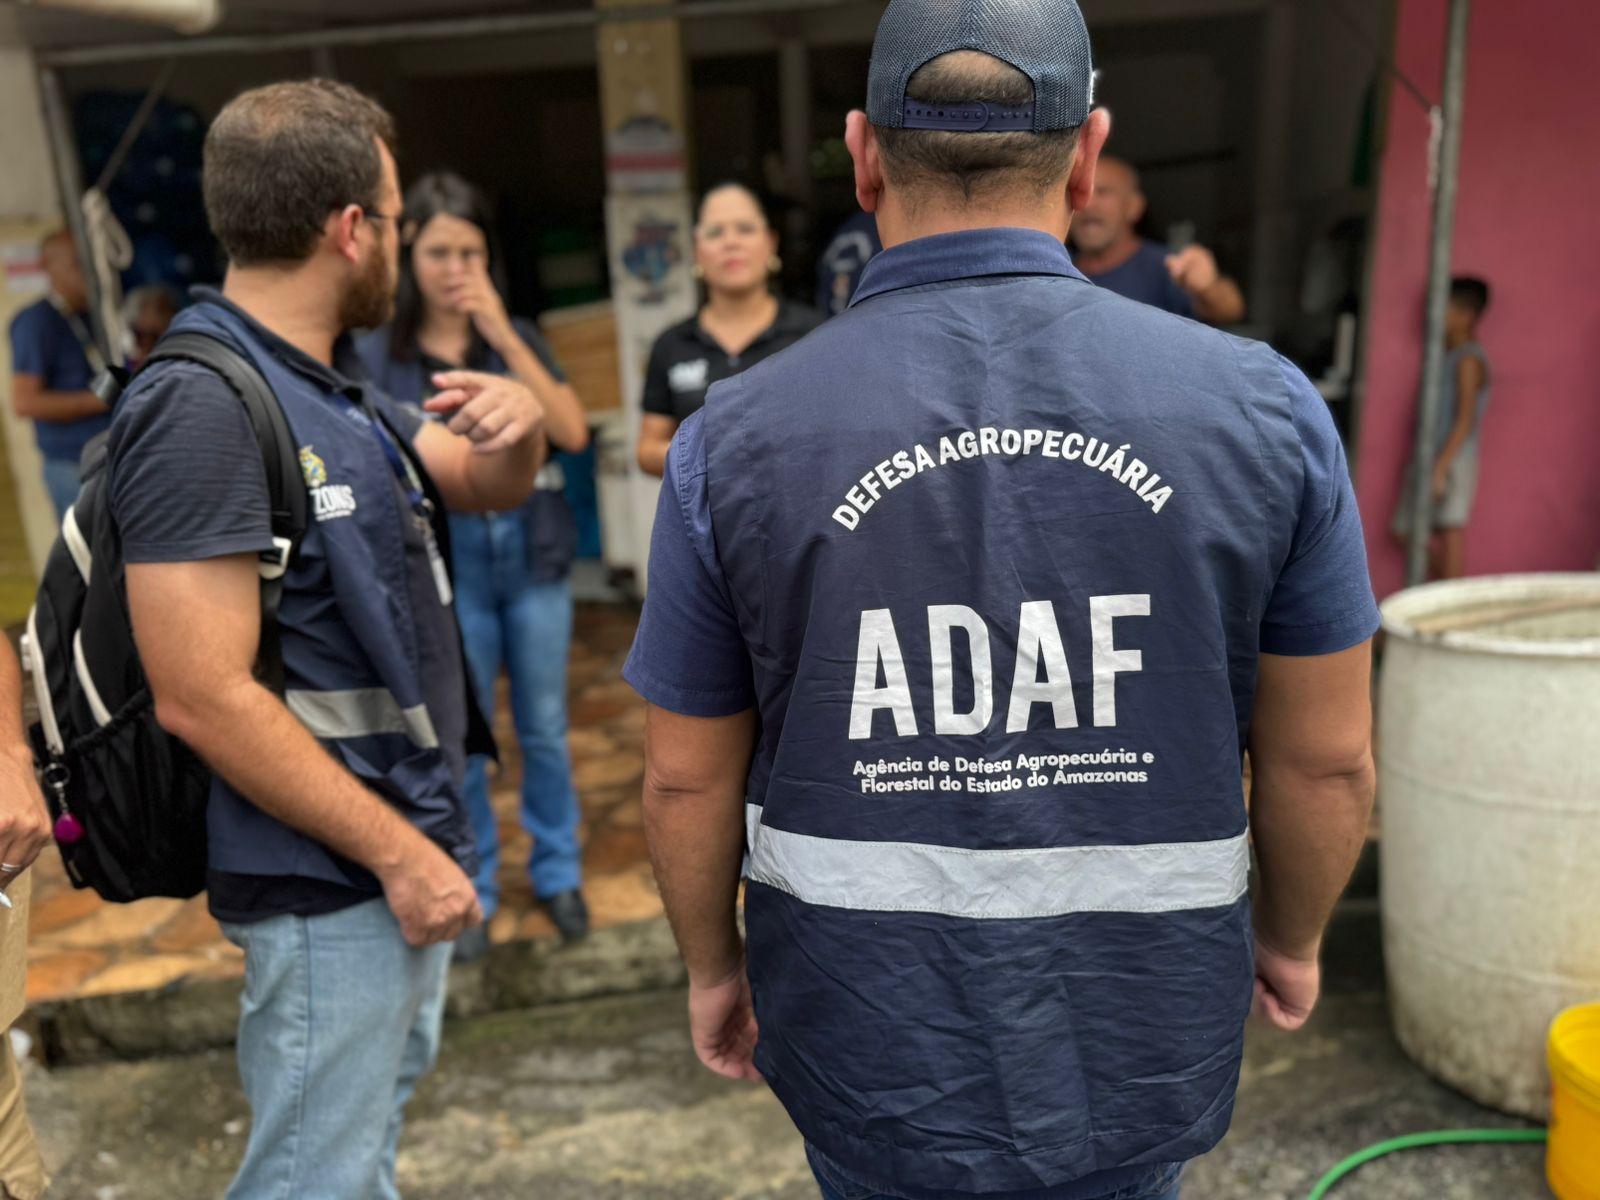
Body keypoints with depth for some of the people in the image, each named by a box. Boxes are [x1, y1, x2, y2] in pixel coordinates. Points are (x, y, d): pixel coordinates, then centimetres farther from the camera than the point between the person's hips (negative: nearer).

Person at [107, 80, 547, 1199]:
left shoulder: (333, 385, 8)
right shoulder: (203, 404, -20)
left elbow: (482, 484, 18)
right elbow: (203, 696, -24)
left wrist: (517, 429, -7)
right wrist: (399, 852, -19)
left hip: (404, 842, 9)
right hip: (331, 885, -9)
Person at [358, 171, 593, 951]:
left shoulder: (517, 338, 4)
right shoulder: (378, 357, -2)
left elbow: (572, 432, -10)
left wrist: (505, 338, -13)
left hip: (532, 554, 2)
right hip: (445, 564, -1)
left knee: (544, 728, 10)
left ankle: (558, 874, 28)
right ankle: (471, 891, 26)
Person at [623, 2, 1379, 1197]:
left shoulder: (738, 434, -13)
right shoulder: (1260, 405, -12)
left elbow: (686, 777, -5)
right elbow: (1327, 755, -3)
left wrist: (712, 966, 12)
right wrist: (1292, 937, 15)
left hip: (867, 1046, 0)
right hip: (1138, 1042, 1)